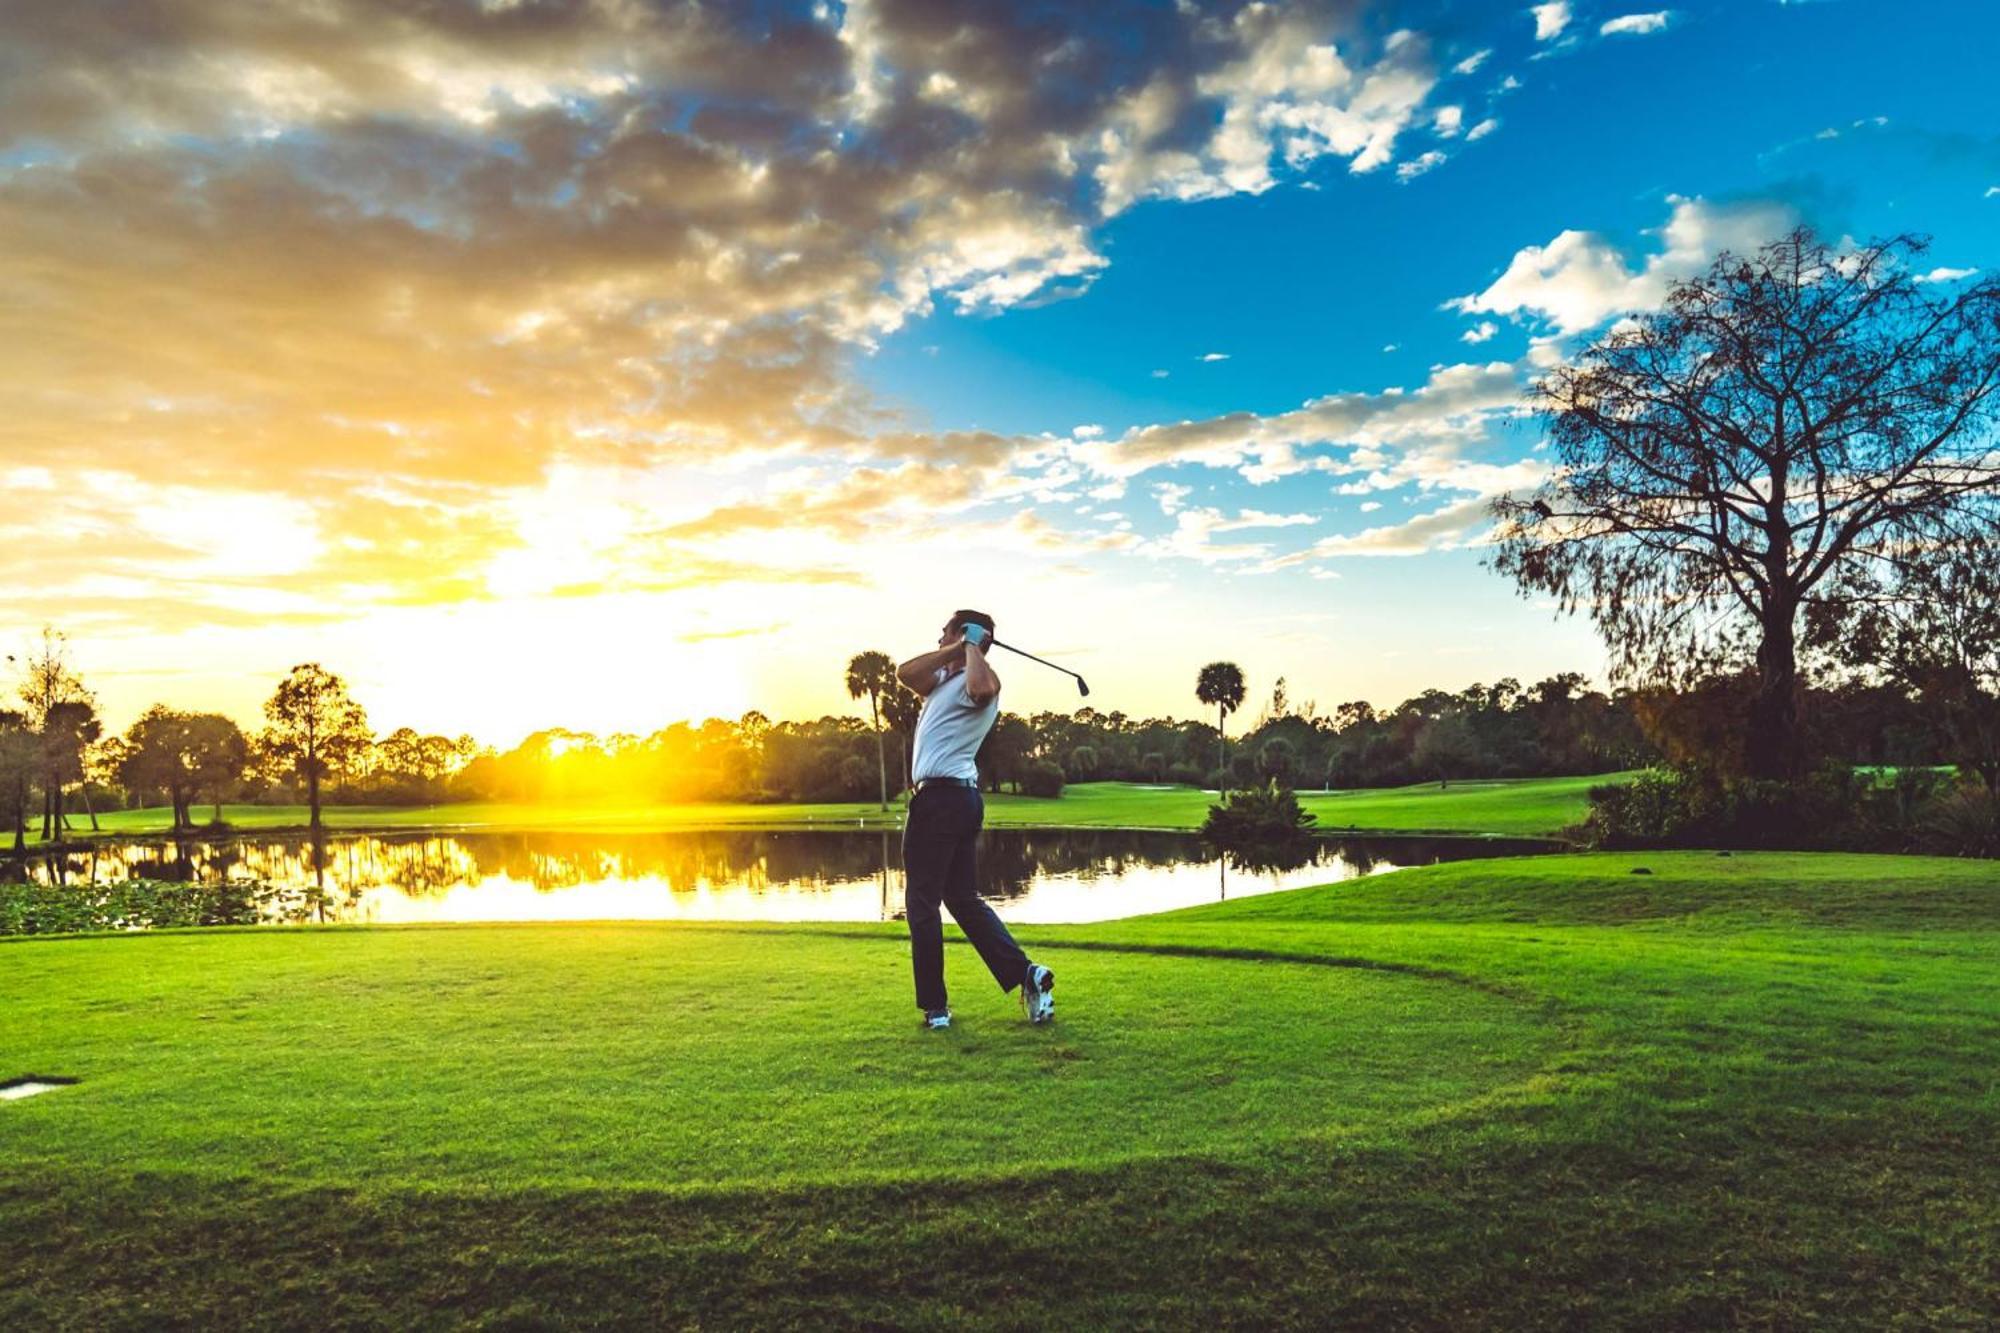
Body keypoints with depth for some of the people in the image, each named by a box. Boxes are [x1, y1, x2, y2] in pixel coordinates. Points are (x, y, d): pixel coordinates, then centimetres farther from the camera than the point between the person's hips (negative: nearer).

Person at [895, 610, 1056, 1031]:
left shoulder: (981, 680, -11)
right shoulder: (946, 679, 18)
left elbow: (981, 687, -37)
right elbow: (905, 673, 4)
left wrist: (971, 645, -21)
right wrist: (954, 650, -3)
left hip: (941, 798, -10)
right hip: (959, 797, 10)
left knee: (922, 902, -2)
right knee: (964, 899, 12)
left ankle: (935, 1008, 4)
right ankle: (1025, 973, 7)